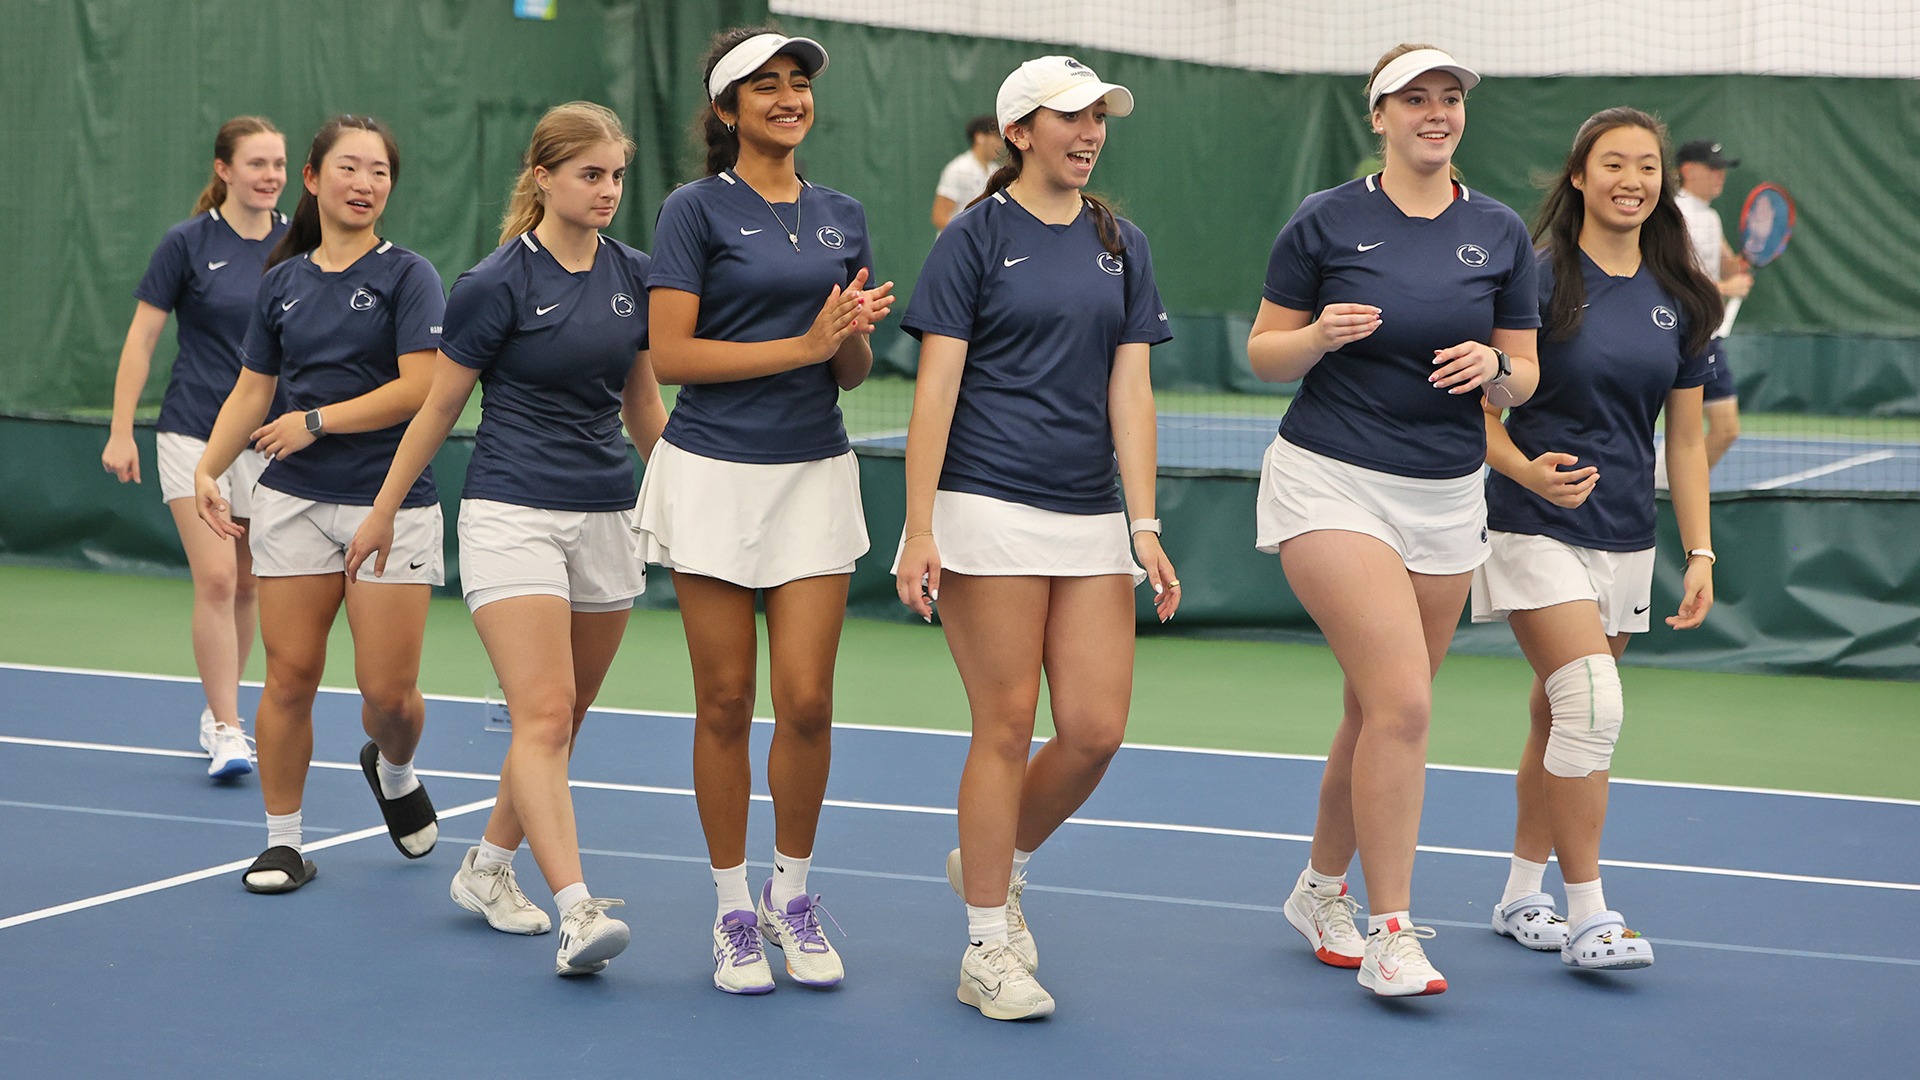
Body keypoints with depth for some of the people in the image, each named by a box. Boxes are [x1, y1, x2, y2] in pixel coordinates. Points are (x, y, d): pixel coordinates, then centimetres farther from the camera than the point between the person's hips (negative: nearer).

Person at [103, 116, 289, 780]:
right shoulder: (188, 242, -5)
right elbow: (142, 338, -2)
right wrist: (121, 432, -6)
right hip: (193, 433, -4)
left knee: (247, 584, 10)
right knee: (215, 578, -13)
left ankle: (218, 711, 26)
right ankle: (226, 733, -9)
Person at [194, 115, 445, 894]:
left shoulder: (407, 276, -2)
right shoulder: (281, 283, 11)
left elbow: (418, 389, -12)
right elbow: (251, 392, 14)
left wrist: (316, 423, -11)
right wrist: (208, 469, 0)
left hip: (391, 502, -3)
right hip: (293, 502, 3)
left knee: (389, 691, -4)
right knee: (290, 677, -1)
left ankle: (393, 771, 30)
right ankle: (282, 840, 11)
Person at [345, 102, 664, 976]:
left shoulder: (632, 275, 7)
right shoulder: (496, 284, -9)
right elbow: (439, 408, 1)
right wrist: (384, 509, 7)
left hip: (607, 517, 6)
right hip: (511, 515, -6)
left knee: (560, 722, 11)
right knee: (544, 714, -16)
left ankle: (487, 868, 30)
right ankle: (576, 911, -23)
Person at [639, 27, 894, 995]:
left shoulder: (842, 216, 12)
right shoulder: (697, 209, -3)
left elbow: (853, 371, 15)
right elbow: (669, 356, -11)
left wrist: (857, 333, -8)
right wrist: (802, 345, -14)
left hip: (815, 471, 4)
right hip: (714, 471, -3)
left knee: (807, 701, -2)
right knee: (726, 704, 2)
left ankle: (793, 896, 18)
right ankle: (732, 910, 15)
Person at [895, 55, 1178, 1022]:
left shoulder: (1121, 245, 13)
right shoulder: (975, 238, -1)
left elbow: (1130, 391, 9)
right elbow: (936, 387, -5)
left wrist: (1144, 525, 1)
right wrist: (919, 529, -12)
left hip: (1090, 517, 5)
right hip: (989, 507, -5)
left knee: (1097, 726, -2)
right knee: (1007, 722, -4)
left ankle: (995, 861, 25)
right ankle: (986, 948, 8)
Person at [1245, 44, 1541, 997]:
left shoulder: (1502, 233, 6)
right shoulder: (1325, 222, -2)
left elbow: (1523, 378, 10)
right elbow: (1264, 351, 3)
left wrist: (1495, 367, -13)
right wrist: (1320, 336, -17)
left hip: (1445, 498, 4)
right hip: (1331, 484, -4)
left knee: (1379, 712, 11)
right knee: (1403, 702, -17)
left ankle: (1320, 890, 33)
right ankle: (1389, 932, -9)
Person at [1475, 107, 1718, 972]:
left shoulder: (1679, 300, 8)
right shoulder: (1538, 277, -7)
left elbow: (1685, 438, 12)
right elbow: (1479, 406, -6)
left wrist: (1700, 552, 6)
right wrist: (1527, 470, -25)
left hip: (1624, 539, 5)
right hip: (1536, 532, -5)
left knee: (1557, 716, 11)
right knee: (1594, 705, -17)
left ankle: (1522, 896, 25)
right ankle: (1586, 916, -10)